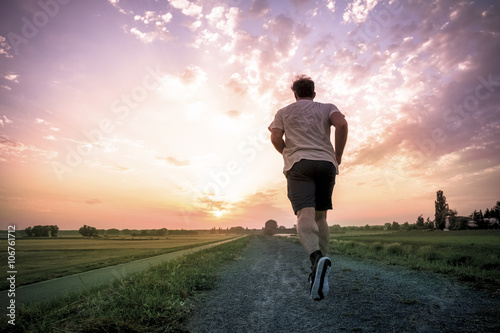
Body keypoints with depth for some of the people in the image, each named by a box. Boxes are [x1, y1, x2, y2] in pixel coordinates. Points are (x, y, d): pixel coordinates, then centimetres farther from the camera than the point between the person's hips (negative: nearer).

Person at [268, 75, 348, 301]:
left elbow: (275, 138, 3)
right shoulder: (327, 108, 19)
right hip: (325, 162, 2)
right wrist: (337, 156, 5)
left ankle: (317, 258, -43)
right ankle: (319, 270, 6)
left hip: (299, 163, -2)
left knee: (305, 215, -16)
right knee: (320, 217, 10)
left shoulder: (283, 112, 19)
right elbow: (342, 123, -2)